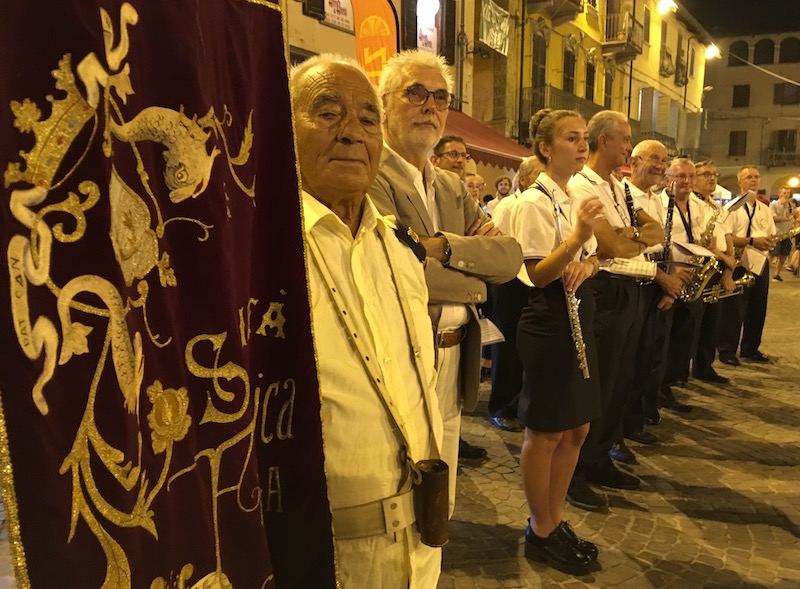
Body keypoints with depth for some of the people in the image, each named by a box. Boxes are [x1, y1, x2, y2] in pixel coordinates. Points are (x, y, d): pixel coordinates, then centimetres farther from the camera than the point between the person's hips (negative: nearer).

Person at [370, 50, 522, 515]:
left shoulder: (452, 186, 14)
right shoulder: (369, 175, -12)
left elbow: (511, 258, 3)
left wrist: (444, 246, -15)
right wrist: (476, 278, -7)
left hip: (453, 368, 8)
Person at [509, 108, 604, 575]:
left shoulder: (577, 199, 14)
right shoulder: (535, 201, -13)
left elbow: (591, 259, 16)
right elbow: (537, 274, -19)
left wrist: (587, 265, -8)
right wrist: (577, 236, -33)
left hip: (579, 318, 9)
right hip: (549, 325, -9)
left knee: (577, 428, 15)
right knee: (546, 432, 3)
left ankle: (556, 521, 32)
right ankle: (541, 533, 21)